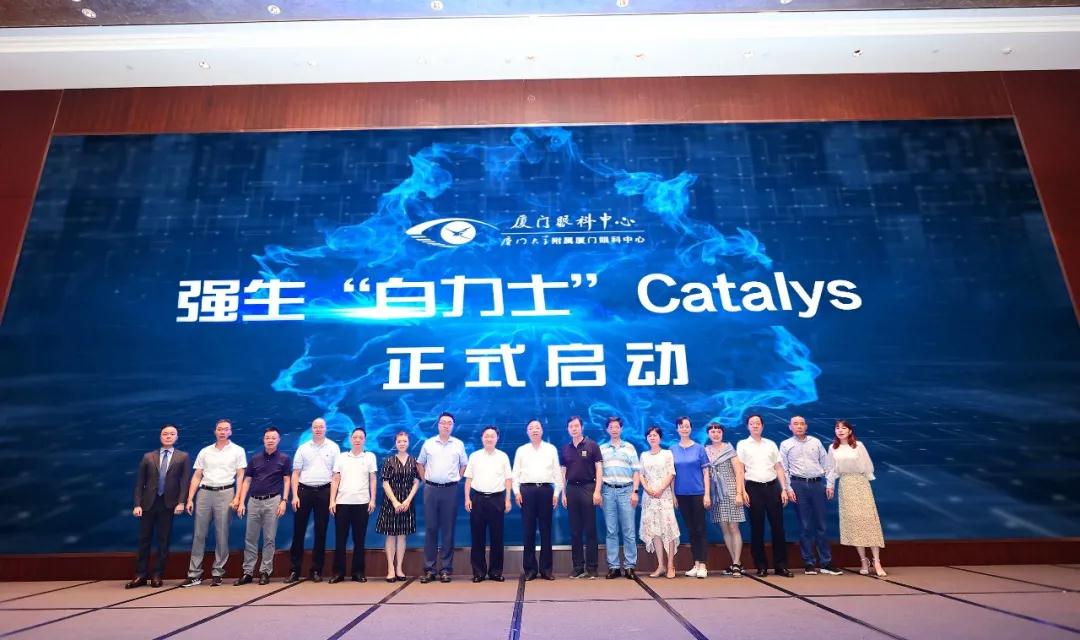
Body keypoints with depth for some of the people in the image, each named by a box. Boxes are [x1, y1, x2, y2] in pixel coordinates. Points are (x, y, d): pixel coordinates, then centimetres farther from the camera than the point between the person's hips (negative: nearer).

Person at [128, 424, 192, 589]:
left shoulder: (183, 457, 5)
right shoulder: (148, 457, 9)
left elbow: (185, 481, -2)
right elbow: (139, 482, 7)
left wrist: (181, 502, -12)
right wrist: (137, 504, -2)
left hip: (168, 504, -1)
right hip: (148, 503, 1)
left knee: (163, 541, 4)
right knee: (144, 539, 5)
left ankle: (157, 576, 12)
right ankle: (140, 575, 14)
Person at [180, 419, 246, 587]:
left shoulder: (237, 451, 4)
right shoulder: (205, 451, 11)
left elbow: (240, 476, 1)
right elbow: (196, 476, 10)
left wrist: (237, 498, -8)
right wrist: (189, 499, 2)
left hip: (225, 493, -2)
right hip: (204, 492, 3)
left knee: (222, 535, 0)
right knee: (199, 534, 4)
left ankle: (217, 573, 9)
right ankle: (194, 574, 11)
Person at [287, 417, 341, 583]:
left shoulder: (333, 447, 4)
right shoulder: (303, 448, 7)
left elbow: (337, 473, 2)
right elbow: (296, 473, 6)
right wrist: (295, 495, -3)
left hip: (324, 491, -1)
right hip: (304, 490, 1)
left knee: (321, 532, 5)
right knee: (299, 531, 2)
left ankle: (316, 571, 15)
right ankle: (294, 570, 12)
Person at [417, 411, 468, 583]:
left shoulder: (458, 444, 5)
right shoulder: (428, 443, 5)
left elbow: (464, 464, 14)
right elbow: (419, 464, 15)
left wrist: (456, 479, 5)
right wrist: (425, 480, 7)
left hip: (450, 490, 0)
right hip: (431, 489, 1)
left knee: (448, 530, 2)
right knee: (430, 529, 3)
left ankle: (446, 569, 10)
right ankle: (429, 569, 10)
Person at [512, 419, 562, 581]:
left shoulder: (551, 449, 10)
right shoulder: (521, 450, 11)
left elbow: (557, 472, 7)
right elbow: (516, 473, 8)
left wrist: (557, 493, -1)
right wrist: (516, 491, -3)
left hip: (546, 490, 0)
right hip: (527, 490, 0)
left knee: (546, 530, 4)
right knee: (528, 531, 2)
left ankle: (546, 568, 11)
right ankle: (530, 568, 10)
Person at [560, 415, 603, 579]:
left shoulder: (592, 445, -1)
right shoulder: (565, 449, 10)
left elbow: (599, 469, -3)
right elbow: (563, 472, 13)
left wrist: (597, 491, -11)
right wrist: (563, 494, 7)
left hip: (588, 487, -4)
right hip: (572, 489, 4)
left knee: (590, 530, 0)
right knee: (575, 531, 7)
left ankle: (592, 567, 7)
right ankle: (578, 567, 15)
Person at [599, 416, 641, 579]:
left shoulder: (629, 447, 7)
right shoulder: (602, 448, 11)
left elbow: (636, 471, 4)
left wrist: (635, 492, -5)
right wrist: (598, 492, 2)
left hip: (626, 490, -1)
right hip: (608, 491, 1)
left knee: (628, 530, -1)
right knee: (611, 531, 4)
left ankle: (629, 566, 7)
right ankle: (613, 566, 10)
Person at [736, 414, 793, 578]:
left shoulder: (771, 444, 11)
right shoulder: (742, 445, 4)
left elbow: (778, 468, 10)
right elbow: (740, 470, 1)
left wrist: (784, 489, 2)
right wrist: (743, 491, -7)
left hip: (772, 486, 2)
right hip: (753, 488, -2)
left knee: (778, 526, 3)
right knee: (757, 528, 3)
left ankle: (780, 565, 13)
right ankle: (761, 566, 13)